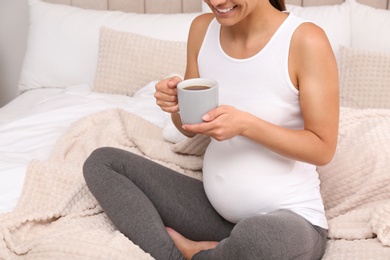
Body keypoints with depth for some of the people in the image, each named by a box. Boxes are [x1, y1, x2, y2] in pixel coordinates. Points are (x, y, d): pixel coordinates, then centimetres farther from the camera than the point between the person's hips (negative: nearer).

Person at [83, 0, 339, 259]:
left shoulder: (306, 40, -17)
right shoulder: (202, 29, -1)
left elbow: (323, 148, -13)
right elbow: (190, 129, 9)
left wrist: (245, 124, -26)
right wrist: (176, 104, -14)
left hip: (291, 219, -5)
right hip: (215, 207, 6)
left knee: (263, 237, -41)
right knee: (102, 162, 1)